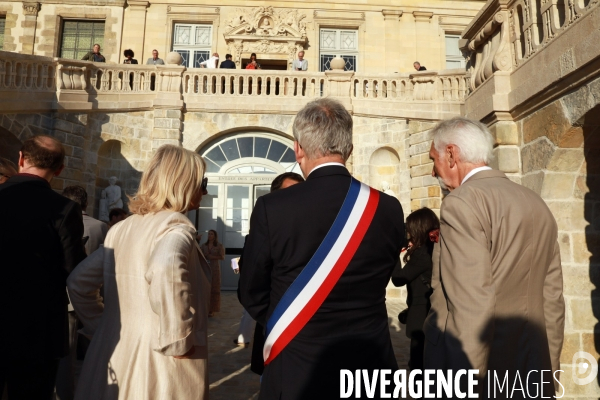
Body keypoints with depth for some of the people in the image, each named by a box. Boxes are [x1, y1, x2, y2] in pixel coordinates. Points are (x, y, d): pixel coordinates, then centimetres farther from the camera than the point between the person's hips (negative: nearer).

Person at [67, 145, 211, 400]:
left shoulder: (120, 229, 8)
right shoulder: (176, 226, -15)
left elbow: (78, 281, 14)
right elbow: (166, 270, -36)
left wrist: (100, 326, 17)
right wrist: (177, 341, -25)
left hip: (113, 356, 7)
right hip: (158, 364, -7)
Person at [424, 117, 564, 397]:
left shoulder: (462, 202, -17)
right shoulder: (537, 204, 7)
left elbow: (471, 306, -23)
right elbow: (552, 299, 10)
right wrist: (547, 368, 18)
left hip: (483, 376, -7)